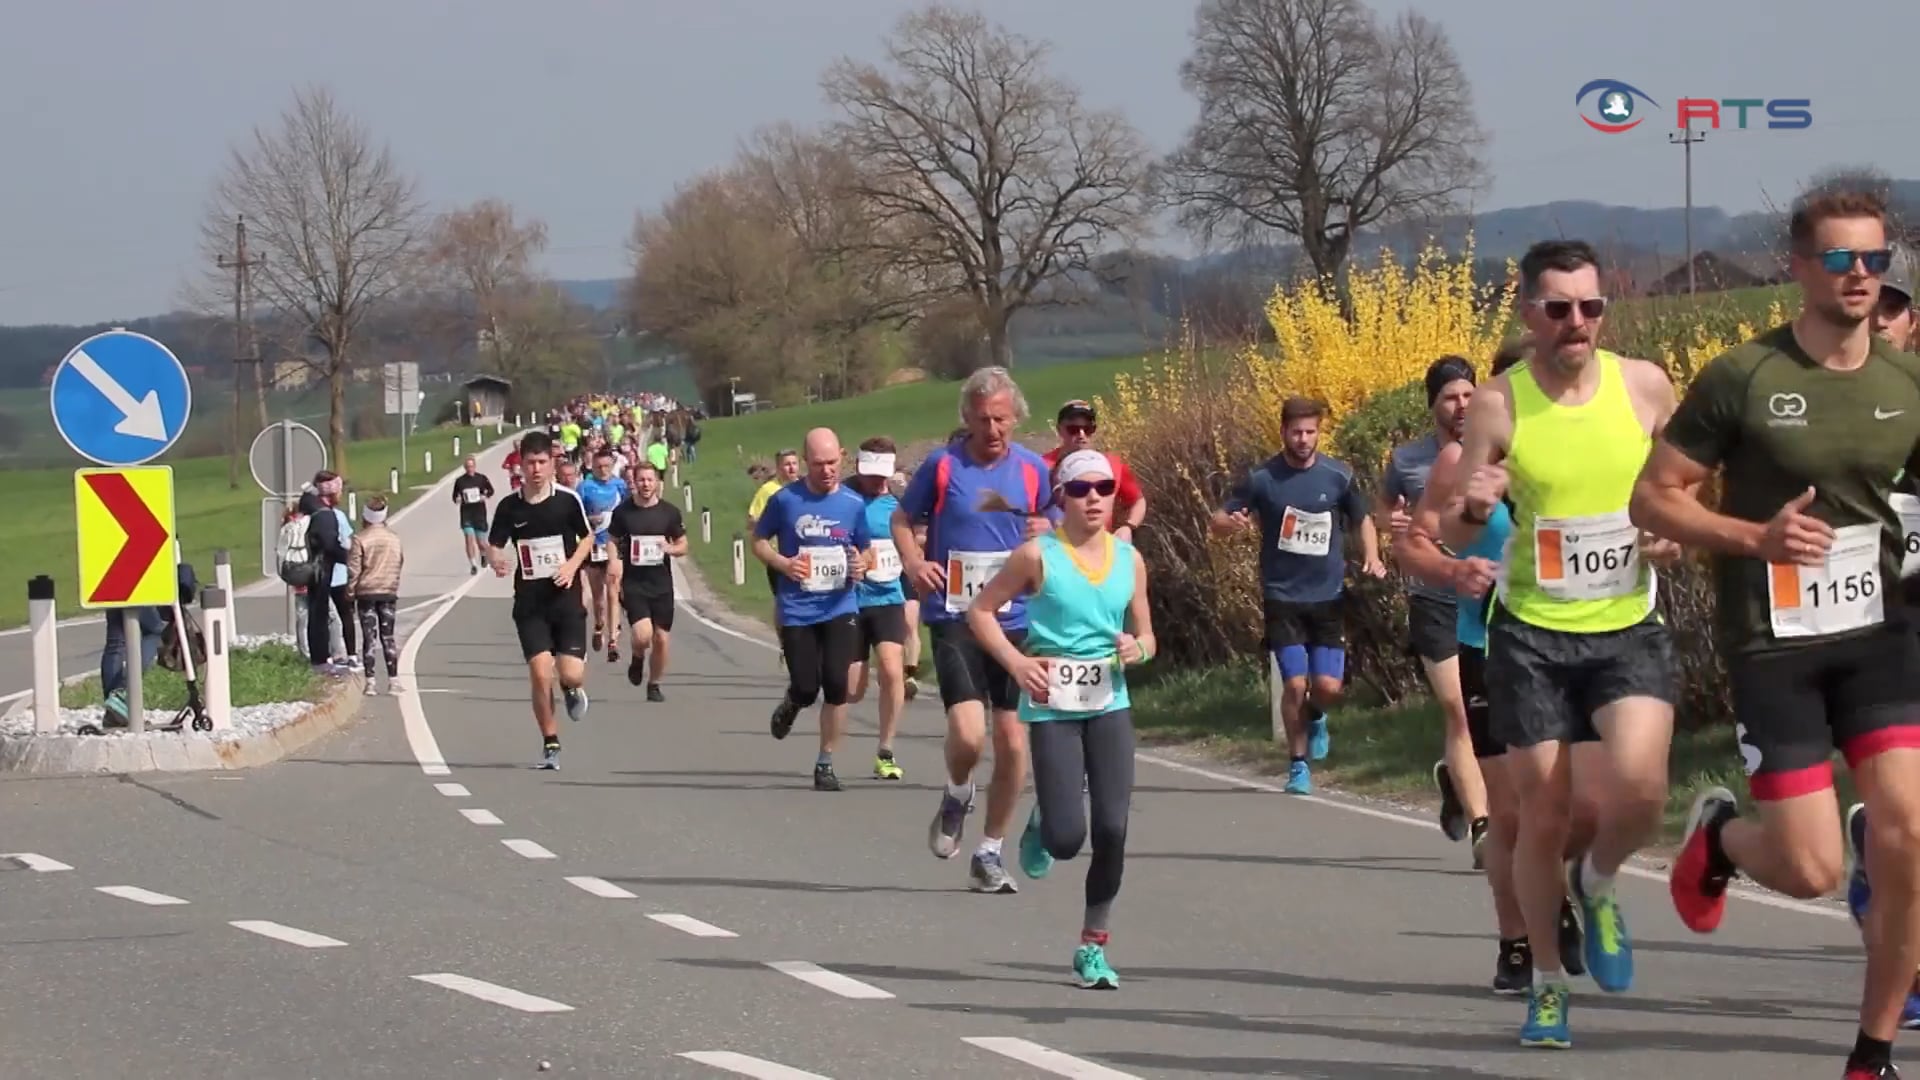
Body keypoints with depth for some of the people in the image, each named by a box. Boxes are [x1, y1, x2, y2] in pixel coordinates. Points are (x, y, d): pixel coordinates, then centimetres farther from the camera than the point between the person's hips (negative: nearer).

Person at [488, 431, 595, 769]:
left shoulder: (568, 499, -3)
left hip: (566, 598, -1)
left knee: (571, 674, -10)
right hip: (529, 603, 1)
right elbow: (494, 545, 5)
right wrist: (497, 561, -19)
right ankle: (550, 745, 5)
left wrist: (572, 564, -8)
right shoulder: (509, 506, -1)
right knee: (540, 673, -10)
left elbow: (588, 537, 10)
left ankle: (572, 689, 30)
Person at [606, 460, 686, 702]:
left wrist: (670, 549, -14)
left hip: (661, 583, 2)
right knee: (643, 635, -19)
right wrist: (614, 563, -7)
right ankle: (638, 659, 16)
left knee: (661, 638, 4)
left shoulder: (670, 512, 2)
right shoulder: (622, 511, -1)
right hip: (633, 583, -2)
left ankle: (654, 684, 24)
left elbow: (683, 546, 8)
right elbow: (612, 542, 9)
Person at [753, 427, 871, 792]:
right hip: (797, 609, -1)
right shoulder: (786, 500, -3)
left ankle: (826, 763, 3)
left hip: (840, 607, 1)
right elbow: (759, 540, 8)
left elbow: (864, 550, 15)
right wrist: (782, 563, -11)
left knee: (837, 684, -11)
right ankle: (790, 704, 35)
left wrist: (862, 565, -8)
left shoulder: (853, 504, 3)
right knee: (806, 688, -4)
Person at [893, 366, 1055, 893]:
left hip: (1016, 620, 3)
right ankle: (956, 799, 16)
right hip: (954, 618, -3)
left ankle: (989, 854, 16)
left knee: (1013, 742, 2)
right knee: (968, 733, -19)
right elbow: (902, 519, 10)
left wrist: (1046, 534, -8)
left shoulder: (1033, 469, 5)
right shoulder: (941, 465, -2)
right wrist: (914, 563, -8)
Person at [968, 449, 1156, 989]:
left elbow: (1145, 634, 15)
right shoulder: (1038, 555, -5)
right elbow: (981, 610, 2)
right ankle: (1042, 825, 30)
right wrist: (1017, 662, -11)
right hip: (1053, 708, -3)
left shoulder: (1129, 559, 6)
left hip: (1110, 706, 3)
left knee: (1112, 830, -7)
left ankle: (1093, 947, 9)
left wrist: (1138, 650, -9)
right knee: (1067, 839, -10)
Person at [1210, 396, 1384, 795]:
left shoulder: (1338, 476, -2)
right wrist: (1231, 522, -24)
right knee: (1295, 684, -8)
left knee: (1329, 687, -5)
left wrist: (1372, 557, -6)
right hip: (1282, 598, -1)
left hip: (1328, 597, 1)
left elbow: (1363, 521, 13)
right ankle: (1298, 766, 12)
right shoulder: (1261, 478, -5)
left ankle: (1315, 717, 32)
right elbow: (1218, 522, 1)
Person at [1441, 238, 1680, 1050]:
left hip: (1628, 631, 1)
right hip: (1532, 637, 0)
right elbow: (1449, 537, -1)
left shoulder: (1644, 386, -3)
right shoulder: (1498, 405, -6)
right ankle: (1547, 983, 24)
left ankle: (1595, 883, 13)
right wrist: (1471, 508, -24)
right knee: (1543, 818, 3)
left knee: (1639, 786, -21)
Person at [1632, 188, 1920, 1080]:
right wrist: (1756, 537, -19)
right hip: (1773, 645, -3)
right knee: (1811, 871, -7)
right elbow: (1653, 500, -5)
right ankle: (1719, 833, 31)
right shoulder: (1740, 378, -9)